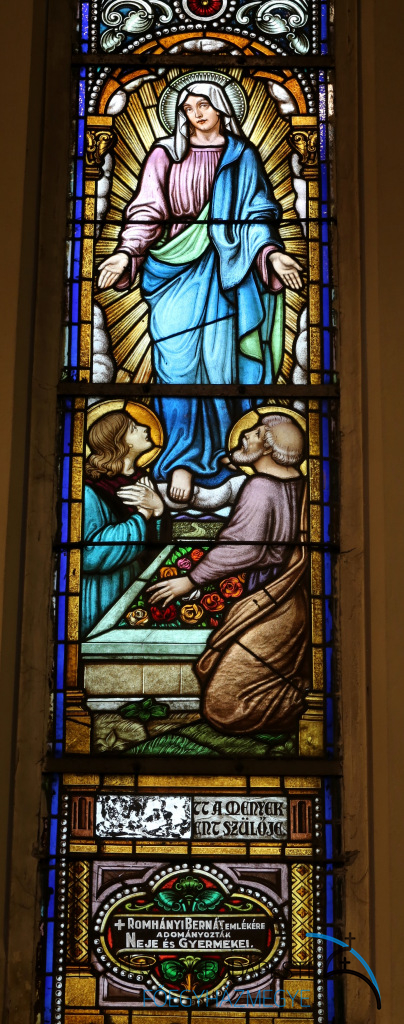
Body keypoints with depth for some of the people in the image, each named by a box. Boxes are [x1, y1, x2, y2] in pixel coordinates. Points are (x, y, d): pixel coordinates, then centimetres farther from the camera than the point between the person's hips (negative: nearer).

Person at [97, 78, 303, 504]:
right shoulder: (165, 155, 9)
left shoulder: (243, 157, 12)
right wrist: (126, 253, -12)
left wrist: (271, 252, -9)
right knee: (177, 360, -11)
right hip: (175, 266, -1)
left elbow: (258, 214, 9)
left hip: (224, 269, 1)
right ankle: (184, 460, -8)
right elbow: (146, 211, 3)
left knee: (218, 355, -6)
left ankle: (217, 447, 6)